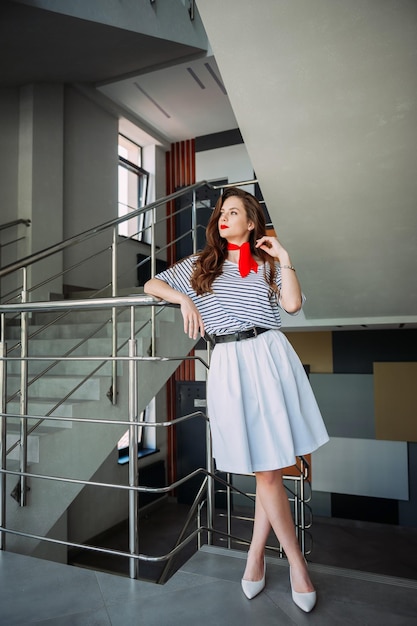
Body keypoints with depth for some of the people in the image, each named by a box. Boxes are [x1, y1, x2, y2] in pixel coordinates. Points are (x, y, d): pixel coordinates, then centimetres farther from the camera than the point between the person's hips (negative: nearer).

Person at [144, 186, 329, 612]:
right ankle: (296, 562, 18)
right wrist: (184, 299, 1)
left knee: (270, 466, 3)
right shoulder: (201, 263, 17)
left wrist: (283, 258, 0)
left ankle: (256, 553, 24)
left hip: (268, 358, 1)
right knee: (266, 470, 1)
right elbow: (152, 284, 18)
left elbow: (292, 304, -1)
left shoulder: (269, 264, 14)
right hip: (228, 365, 0)